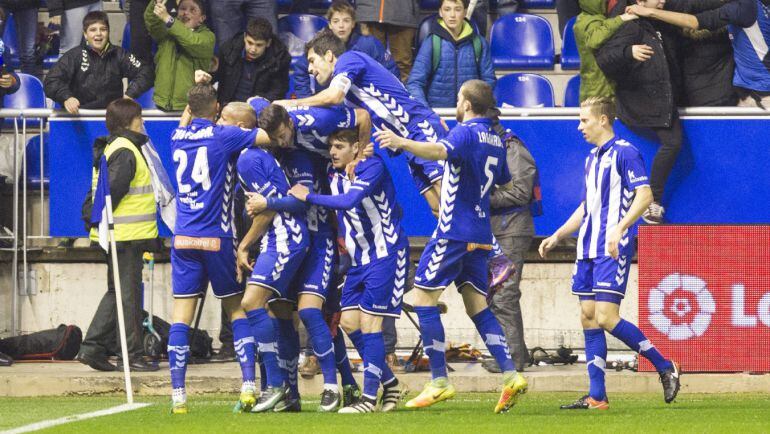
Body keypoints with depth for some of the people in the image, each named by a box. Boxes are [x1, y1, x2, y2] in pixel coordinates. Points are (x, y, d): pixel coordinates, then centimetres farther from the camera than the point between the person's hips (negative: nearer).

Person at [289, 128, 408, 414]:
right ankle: (389, 383, 17)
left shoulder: (373, 167, -16)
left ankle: (370, 396, -8)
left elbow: (350, 201, -30)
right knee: (349, 321, 4)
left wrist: (309, 197, -22)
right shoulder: (334, 175, 6)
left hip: (386, 254, -8)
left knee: (369, 321, -11)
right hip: (359, 259, 8)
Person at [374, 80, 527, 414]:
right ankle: (510, 376, -1)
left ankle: (439, 381, -6)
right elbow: (505, 182, 28)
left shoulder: (466, 132, -11)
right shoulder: (495, 139, 15)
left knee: (423, 298, -3)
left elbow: (441, 150, -33)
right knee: (477, 306, 11)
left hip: (454, 231, -8)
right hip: (479, 235, 8)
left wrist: (402, 144, -48)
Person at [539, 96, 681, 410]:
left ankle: (666, 368, -1)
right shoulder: (592, 158, 19)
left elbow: (644, 196, -17)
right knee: (588, 317, 3)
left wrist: (620, 229, -28)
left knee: (606, 317, -15)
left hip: (613, 249, -9)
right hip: (588, 248, 9)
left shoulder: (624, 153, -8)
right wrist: (557, 237, 22)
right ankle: (597, 396, 4)